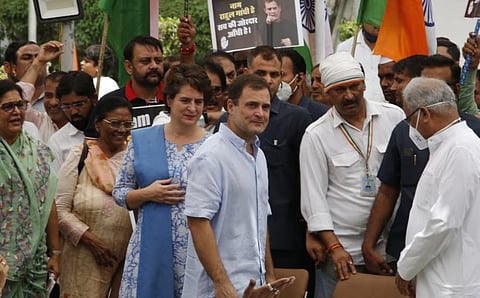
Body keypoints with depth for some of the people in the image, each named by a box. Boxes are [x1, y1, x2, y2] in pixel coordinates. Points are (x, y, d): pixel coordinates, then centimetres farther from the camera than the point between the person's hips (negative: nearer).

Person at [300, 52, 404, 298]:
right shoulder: (316, 135, -1)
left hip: (389, 246, 2)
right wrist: (334, 248, -10)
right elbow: (314, 198, -3)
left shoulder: (394, 117, 3)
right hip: (342, 250, -1)